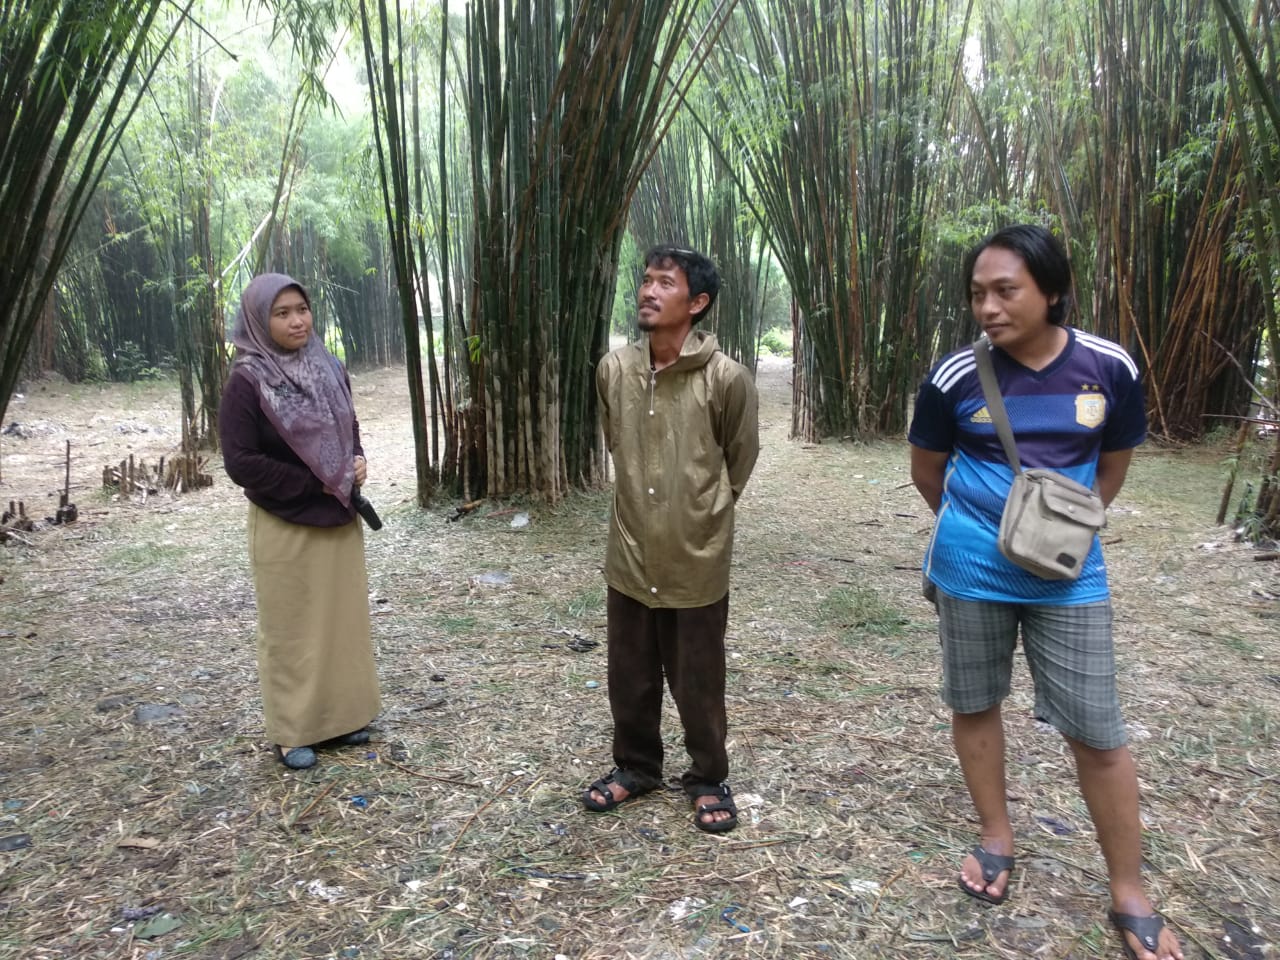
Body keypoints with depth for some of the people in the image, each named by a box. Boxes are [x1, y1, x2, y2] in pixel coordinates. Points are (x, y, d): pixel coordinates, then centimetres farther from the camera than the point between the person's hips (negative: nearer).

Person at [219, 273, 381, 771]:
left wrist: (357, 462, -6)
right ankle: (292, 731, 20)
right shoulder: (247, 381, -13)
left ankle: (339, 715, 28)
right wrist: (315, 483, -16)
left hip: (340, 519, 6)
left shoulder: (329, 370, 3)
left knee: (342, 617, 12)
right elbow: (240, 461, -16)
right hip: (285, 525, -5)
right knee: (291, 627, 6)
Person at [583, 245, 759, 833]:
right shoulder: (612, 369, -4)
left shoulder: (726, 378, -15)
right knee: (629, 678, 18)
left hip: (697, 560, -3)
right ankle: (635, 766, 41)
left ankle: (708, 779, 34)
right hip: (630, 555, 4)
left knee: (698, 683, 12)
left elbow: (740, 458, 1)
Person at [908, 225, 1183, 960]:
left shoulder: (1110, 369, -8)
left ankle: (1130, 894, 22)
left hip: (1068, 574, 0)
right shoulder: (956, 377, -11)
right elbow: (927, 471, 5)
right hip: (971, 570, 0)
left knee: (1098, 732, 4)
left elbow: (1112, 467, 8)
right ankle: (998, 839, 35)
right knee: (975, 705, 13)